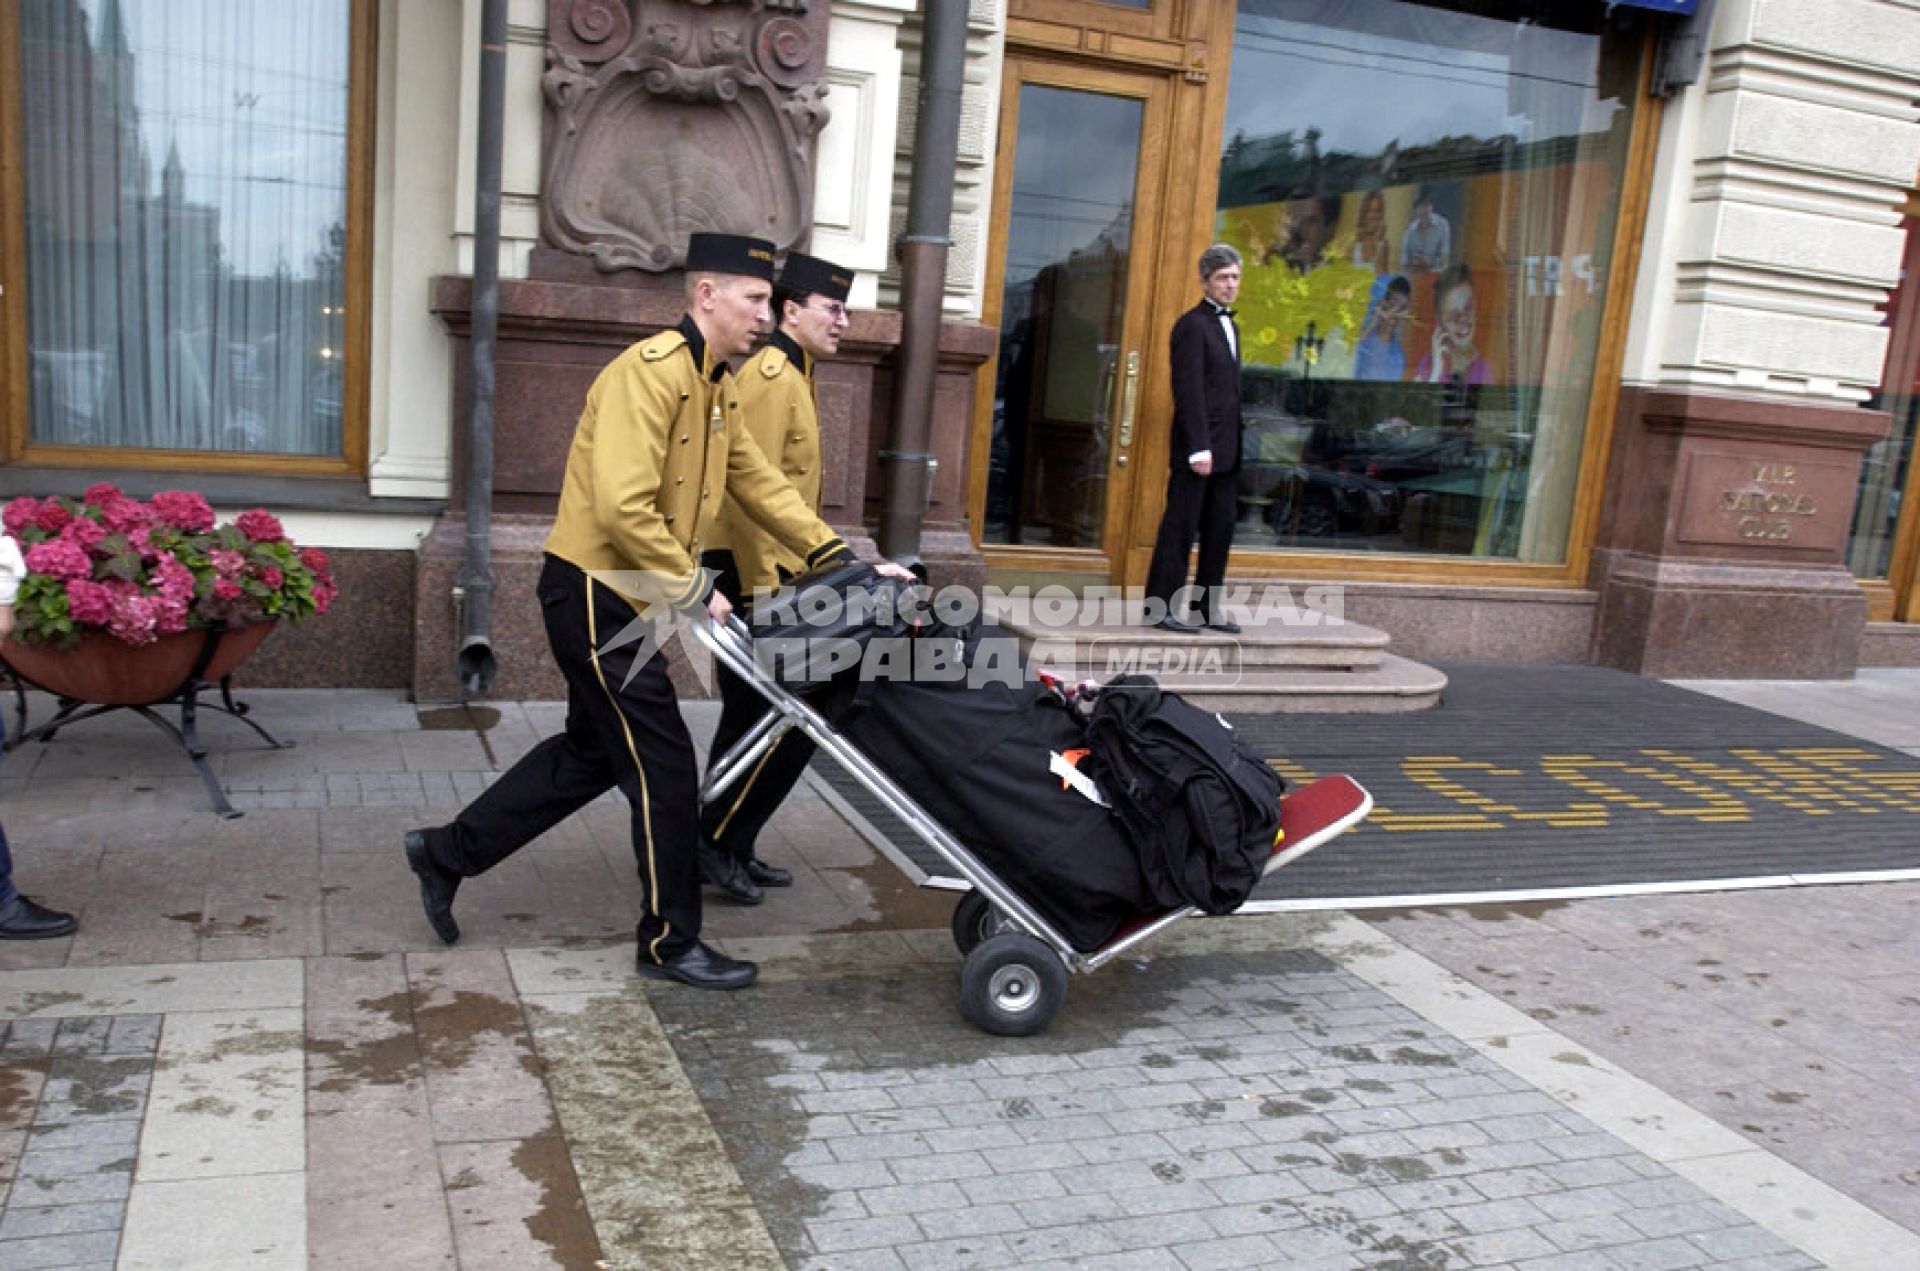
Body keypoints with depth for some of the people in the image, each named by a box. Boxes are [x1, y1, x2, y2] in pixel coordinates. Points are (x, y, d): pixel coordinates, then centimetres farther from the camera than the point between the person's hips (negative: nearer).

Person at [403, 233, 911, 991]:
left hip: (625, 600, 10)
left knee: (592, 751, 20)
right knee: (663, 766, -2)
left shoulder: (716, 388, 12)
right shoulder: (651, 372, -20)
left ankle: (447, 852, 34)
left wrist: (844, 561, 5)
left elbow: (761, 486, 13)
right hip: (595, 595, -10)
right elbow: (623, 509, -28)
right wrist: (694, 590, -20)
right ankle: (669, 943, 14)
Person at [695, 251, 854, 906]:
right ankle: (716, 843, 3)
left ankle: (729, 848, 23)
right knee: (786, 723, -7)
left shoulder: (791, 375, 19)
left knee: (754, 723, 14)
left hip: (769, 574, 10)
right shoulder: (771, 375, -13)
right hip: (755, 575, -10)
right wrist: (762, 591, -23)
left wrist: (793, 573, 21)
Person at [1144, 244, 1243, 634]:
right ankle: (1162, 607, 3)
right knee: (1180, 529, -4)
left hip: (1225, 451, 9)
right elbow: (1189, 390, -15)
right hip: (1198, 448, -9)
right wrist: (1198, 448, -20)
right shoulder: (1193, 324, -8)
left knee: (1220, 531, 9)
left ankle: (1210, 608, 16)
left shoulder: (1229, 325, 19)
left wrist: (1234, 446, 12)